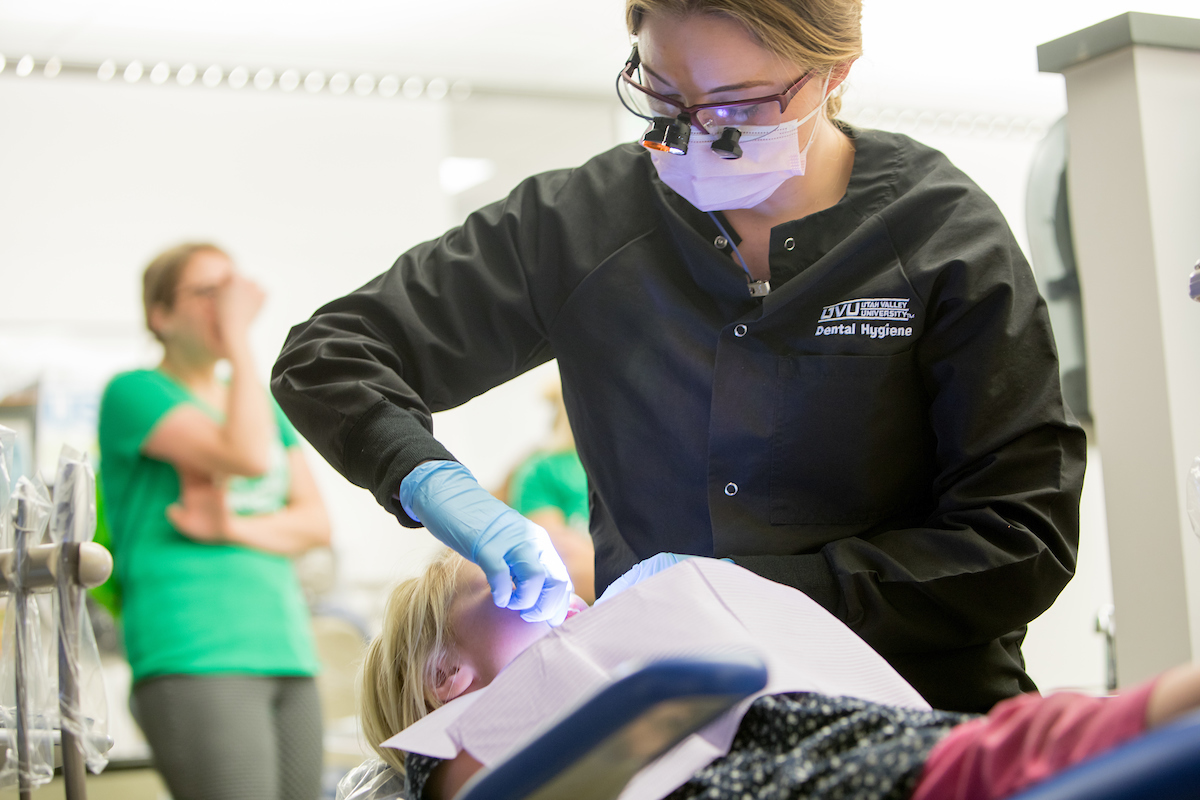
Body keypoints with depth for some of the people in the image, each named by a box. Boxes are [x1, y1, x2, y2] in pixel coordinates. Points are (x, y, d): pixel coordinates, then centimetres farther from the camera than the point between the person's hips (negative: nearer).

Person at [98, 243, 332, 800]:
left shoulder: (265, 404, 21)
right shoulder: (135, 392, 1)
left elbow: (316, 523, 11)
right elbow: (246, 455, -15)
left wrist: (233, 528, -8)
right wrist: (239, 337, -7)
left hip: (287, 650, 7)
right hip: (195, 660, -6)